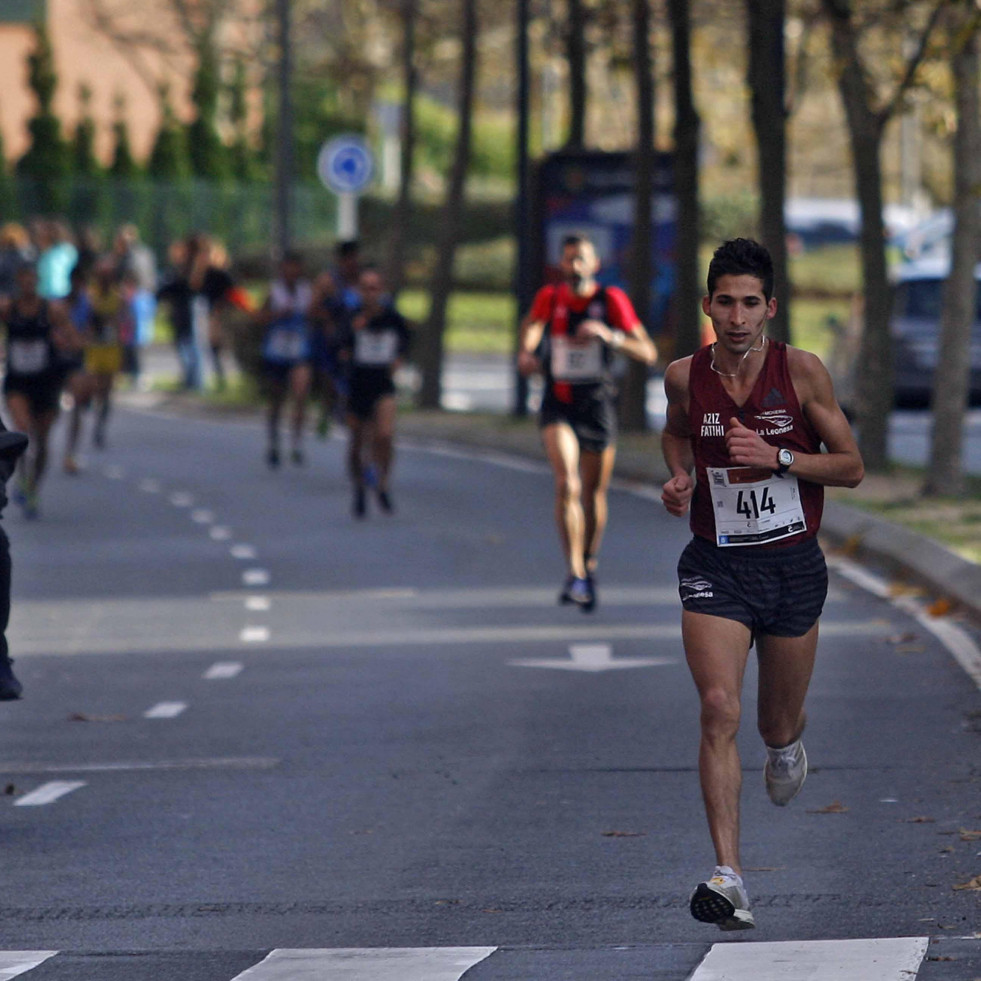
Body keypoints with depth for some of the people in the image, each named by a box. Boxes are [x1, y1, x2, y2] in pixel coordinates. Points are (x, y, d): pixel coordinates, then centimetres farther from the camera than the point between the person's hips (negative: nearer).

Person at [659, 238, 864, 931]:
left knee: (779, 725, 14)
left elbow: (852, 466, -4)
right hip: (715, 567, 0)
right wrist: (680, 477, 0)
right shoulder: (686, 377, -3)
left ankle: (786, 745, 55)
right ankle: (729, 877, -23)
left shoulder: (802, 371, -9)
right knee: (720, 710, -20)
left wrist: (776, 458, -18)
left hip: (793, 566, 0)